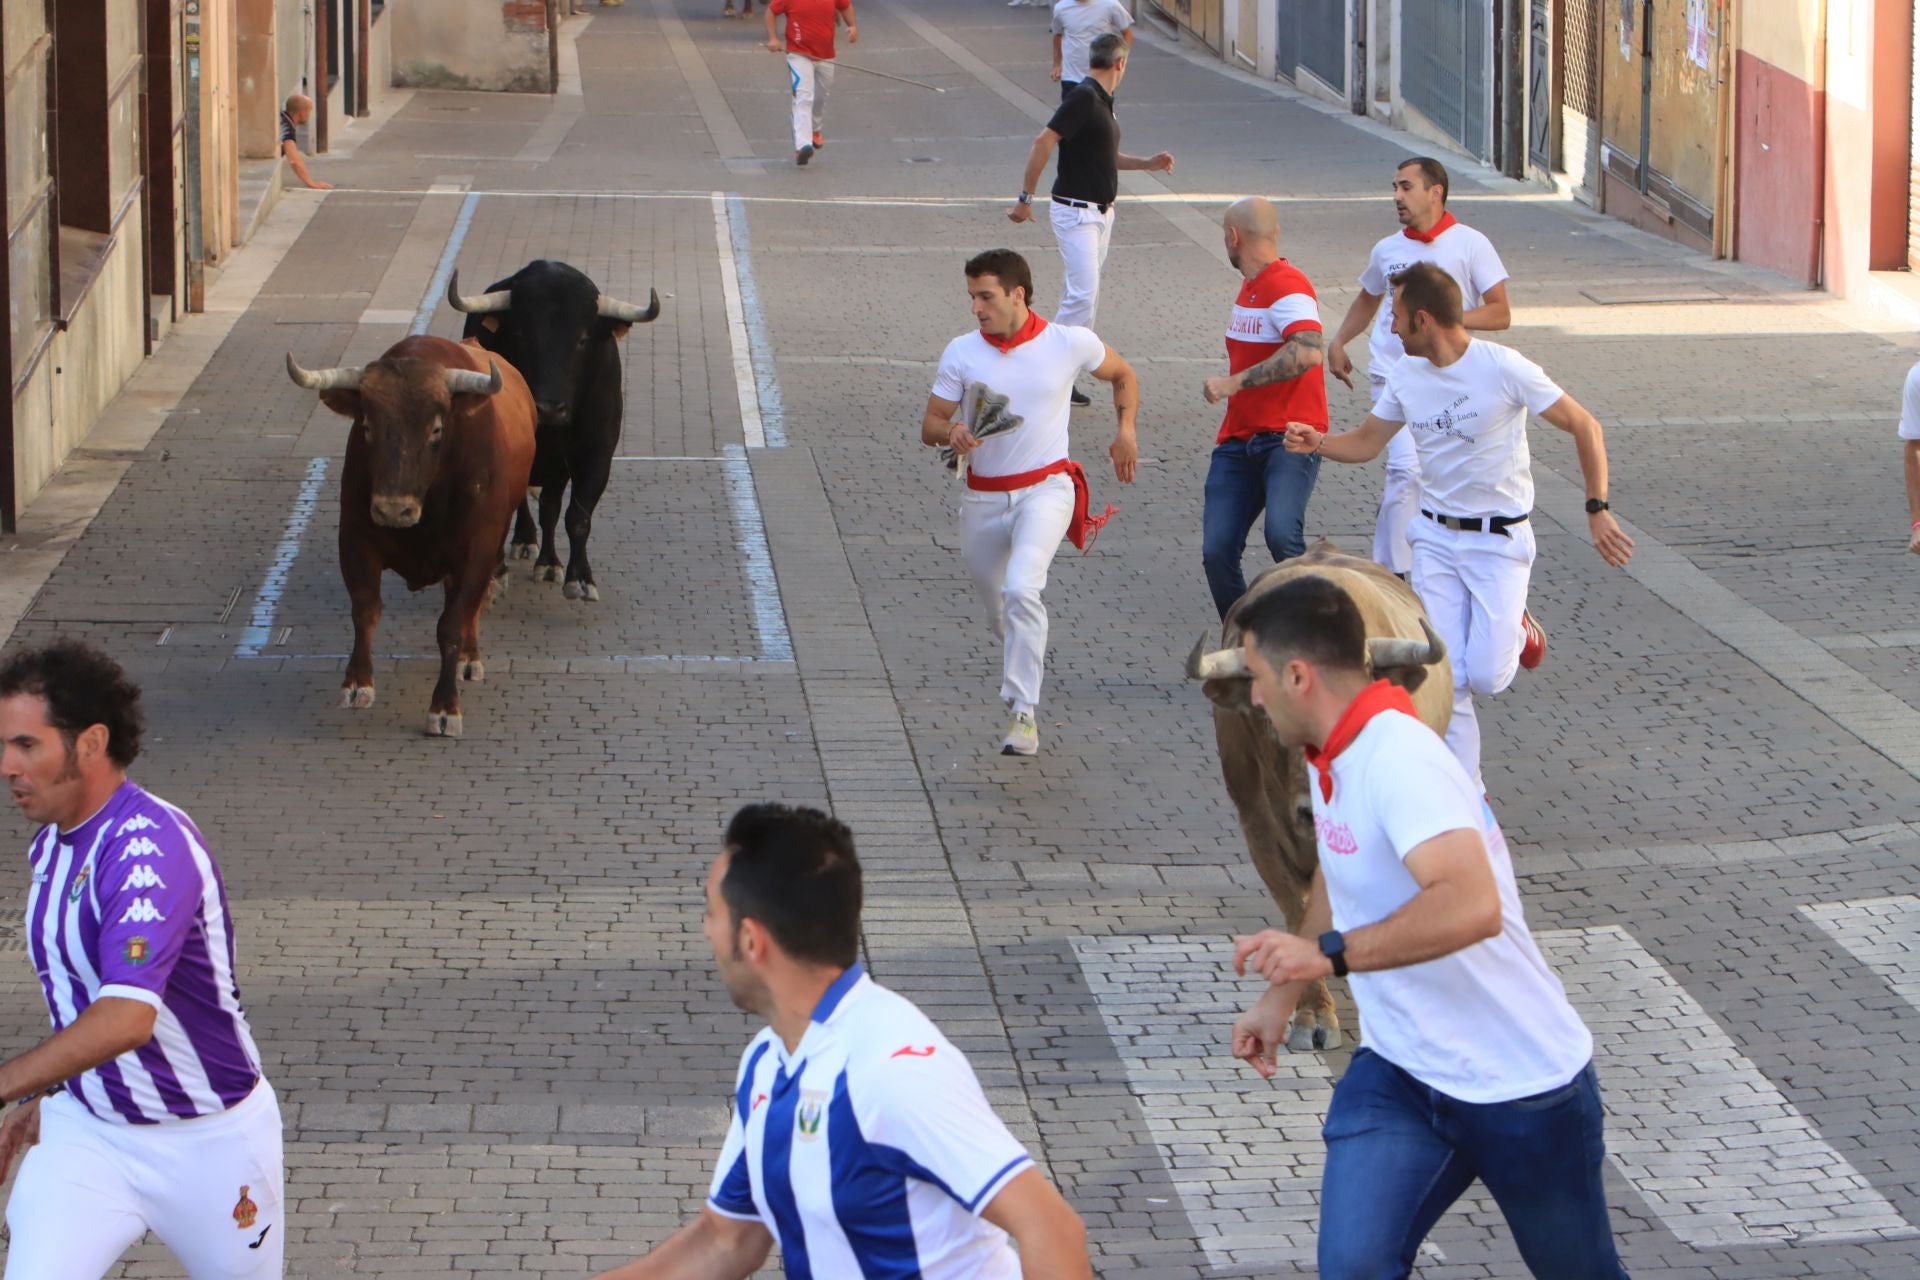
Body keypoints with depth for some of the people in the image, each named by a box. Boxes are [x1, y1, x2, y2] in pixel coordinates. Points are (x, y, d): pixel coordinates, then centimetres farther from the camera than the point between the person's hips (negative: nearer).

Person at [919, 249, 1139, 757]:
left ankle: (1023, 713, -25)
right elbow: (929, 425, 1)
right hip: (983, 499, 3)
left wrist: (1126, 430, 3)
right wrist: (952, 433, -21)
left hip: (1045, 489, -3)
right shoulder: (961, 352, -3)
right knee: (999, 614, 15)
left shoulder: (1070, 343, -5)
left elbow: (1123, 375, 15)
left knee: (1021, 589, -27)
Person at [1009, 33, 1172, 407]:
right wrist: (1025, 198, -23)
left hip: (1101, 211, 10)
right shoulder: (1084, 98, -17)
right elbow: (1044, 141, -23)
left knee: (1081, 295, 10)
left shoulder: (1101, 101, 13)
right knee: (1084, 295, -15)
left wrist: (1147, 163, 17)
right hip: (1077, 212, -10)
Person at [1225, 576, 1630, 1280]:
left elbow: (1471, 905, -43)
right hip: (1398, 1073, 7)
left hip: (1523, 1088, -7)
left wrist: (1330, 952, -42)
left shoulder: (1401, 761, -28)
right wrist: (1280, 998, 25)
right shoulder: (1333, 759, 2)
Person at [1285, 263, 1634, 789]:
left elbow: (1584, 427, -10)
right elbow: (1365, 442, 12)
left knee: (1485, 677, -11)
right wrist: (1318, 442, -9)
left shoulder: (1503, 369, -16)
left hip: (1499, 541, -4)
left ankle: (1515, 629, 24)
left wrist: (1598, 509, -14)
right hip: (1435, 538, 4)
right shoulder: (1407, 375, 1)